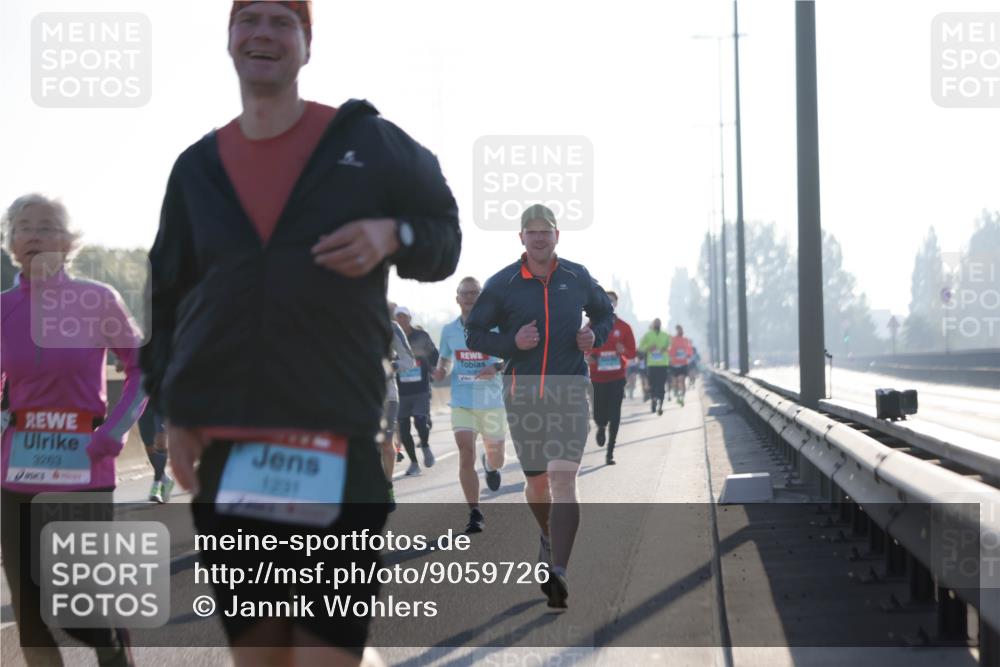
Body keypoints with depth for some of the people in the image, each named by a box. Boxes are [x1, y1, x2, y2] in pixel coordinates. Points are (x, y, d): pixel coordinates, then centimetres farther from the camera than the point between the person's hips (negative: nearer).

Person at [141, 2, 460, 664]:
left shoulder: (368, 142, 6)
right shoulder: (198, 167, 14)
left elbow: (445, 236, 13)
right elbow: (168, 298, 20)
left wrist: (393, 235, -10)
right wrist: (172, 408, 7)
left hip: (338, 440, -3)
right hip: (226, 444, 3)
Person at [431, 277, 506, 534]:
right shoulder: (449, 330, 4)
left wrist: (497, 367, -20)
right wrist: (440, 371, -4)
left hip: (492, 401, -1)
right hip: (462, 402, 1)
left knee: (496, 459, 11)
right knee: (466, 454, -14)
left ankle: (490, 466, 52)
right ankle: (474, 514, -7)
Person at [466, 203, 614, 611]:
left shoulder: (577, 278, 4)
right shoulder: (501, 284, 0)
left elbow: (604, 313, 21)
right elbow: (473, 334, 3)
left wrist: (595, 335, -1)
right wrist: (512, 342, -14)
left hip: (570, 393, -1)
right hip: (523, 395, 1)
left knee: (563, 477, -17)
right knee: (537, 482, 13)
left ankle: (558, 572, -24)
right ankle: (548, 535, 45)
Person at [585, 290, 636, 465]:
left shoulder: (623, 327, 3)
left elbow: (632, 352, 5)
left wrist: (623, 351, -17)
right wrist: (587, 357, -14)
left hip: (617, 378, 0)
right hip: (597, 378, 0)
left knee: (614, 416, -7)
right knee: (599, 415, -2)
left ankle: (610, 452, 3)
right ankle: (601, 427, 37)